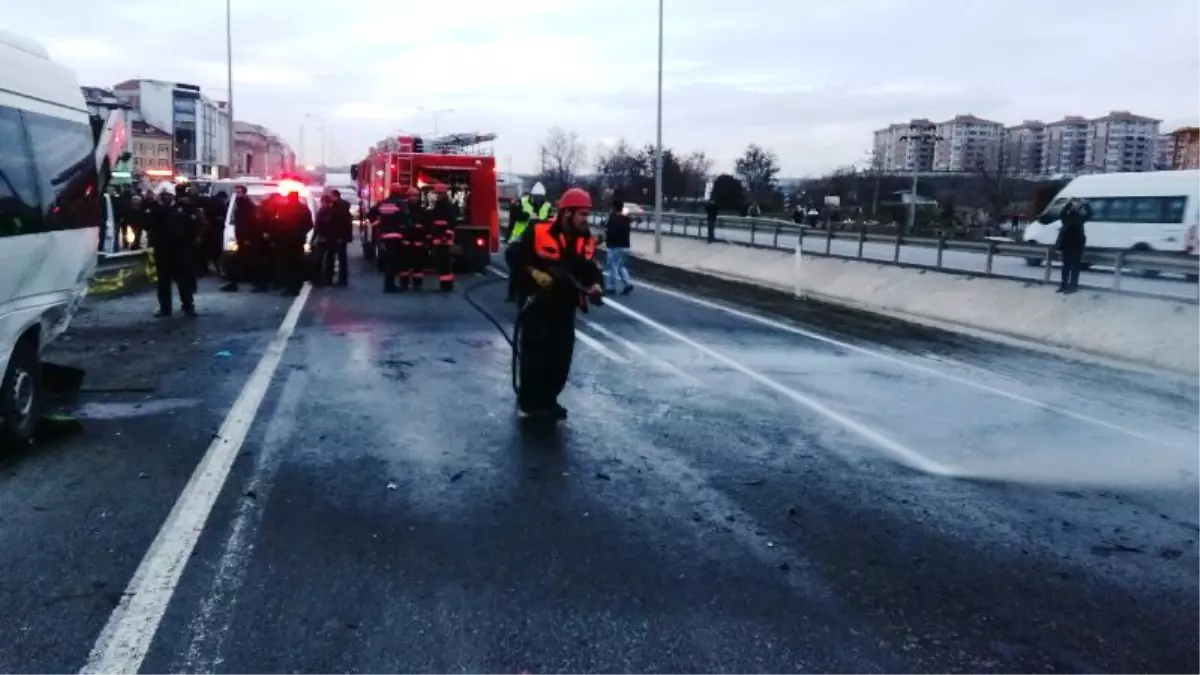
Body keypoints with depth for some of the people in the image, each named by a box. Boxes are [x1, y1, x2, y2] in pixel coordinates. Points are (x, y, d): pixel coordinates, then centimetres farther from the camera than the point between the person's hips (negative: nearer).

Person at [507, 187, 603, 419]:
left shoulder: (585, 240, 3)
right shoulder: (539, 232, -16)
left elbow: (589, 268, 6)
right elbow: (513, 256, -14)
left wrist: (594, 284, -15)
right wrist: (534, 274, -23)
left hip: (564, 306, 6)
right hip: (537, 302, -6)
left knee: (562, 356, 9)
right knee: (534, 353, -7)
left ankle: (548, 399, 24)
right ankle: (528, 400, 10)